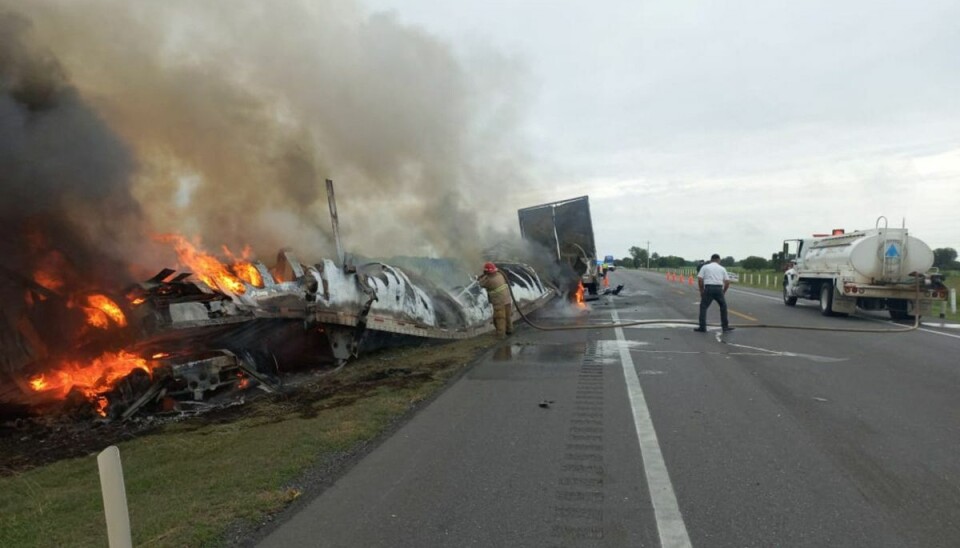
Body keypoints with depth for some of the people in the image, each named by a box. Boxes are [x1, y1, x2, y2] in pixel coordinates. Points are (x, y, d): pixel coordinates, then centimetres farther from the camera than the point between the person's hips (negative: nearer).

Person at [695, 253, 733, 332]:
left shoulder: (705, 267, 8)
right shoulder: (722, 268, 14)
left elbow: (700, 279, -2)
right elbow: (727, 282, 10)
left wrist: (701, 290, 7)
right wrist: (723, 292, 21)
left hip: (708, 288, -2)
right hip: (719, 289, 2)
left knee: (703, 307, 6)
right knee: (723, 306, 19)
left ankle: (702, 327, 1)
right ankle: (725, 326, 20)